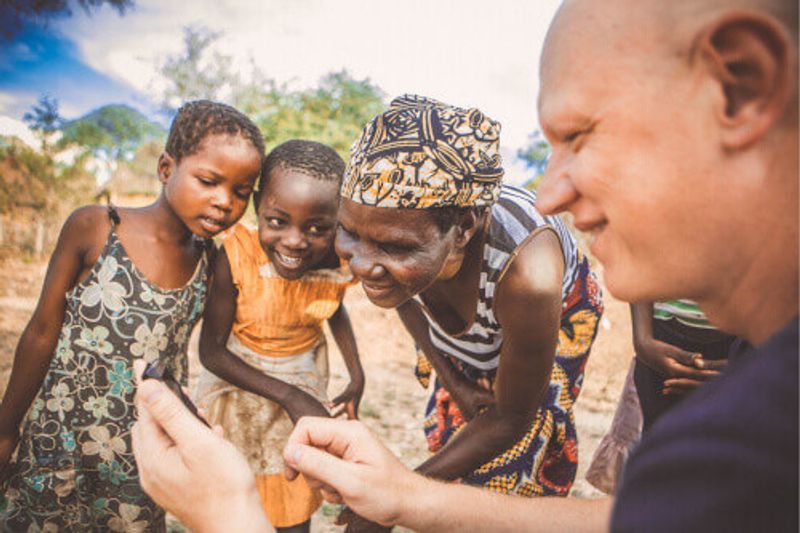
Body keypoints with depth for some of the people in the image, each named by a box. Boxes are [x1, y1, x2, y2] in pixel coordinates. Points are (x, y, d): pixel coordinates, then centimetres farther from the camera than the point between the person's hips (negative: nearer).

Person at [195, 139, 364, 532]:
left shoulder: (337, 263, -19)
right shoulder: (236, 257, -29)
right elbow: (211, 351, -21)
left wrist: (356, 374, -5)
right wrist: (288, 396, -24)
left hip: (306, 389, 2)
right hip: (238, 387, -2)